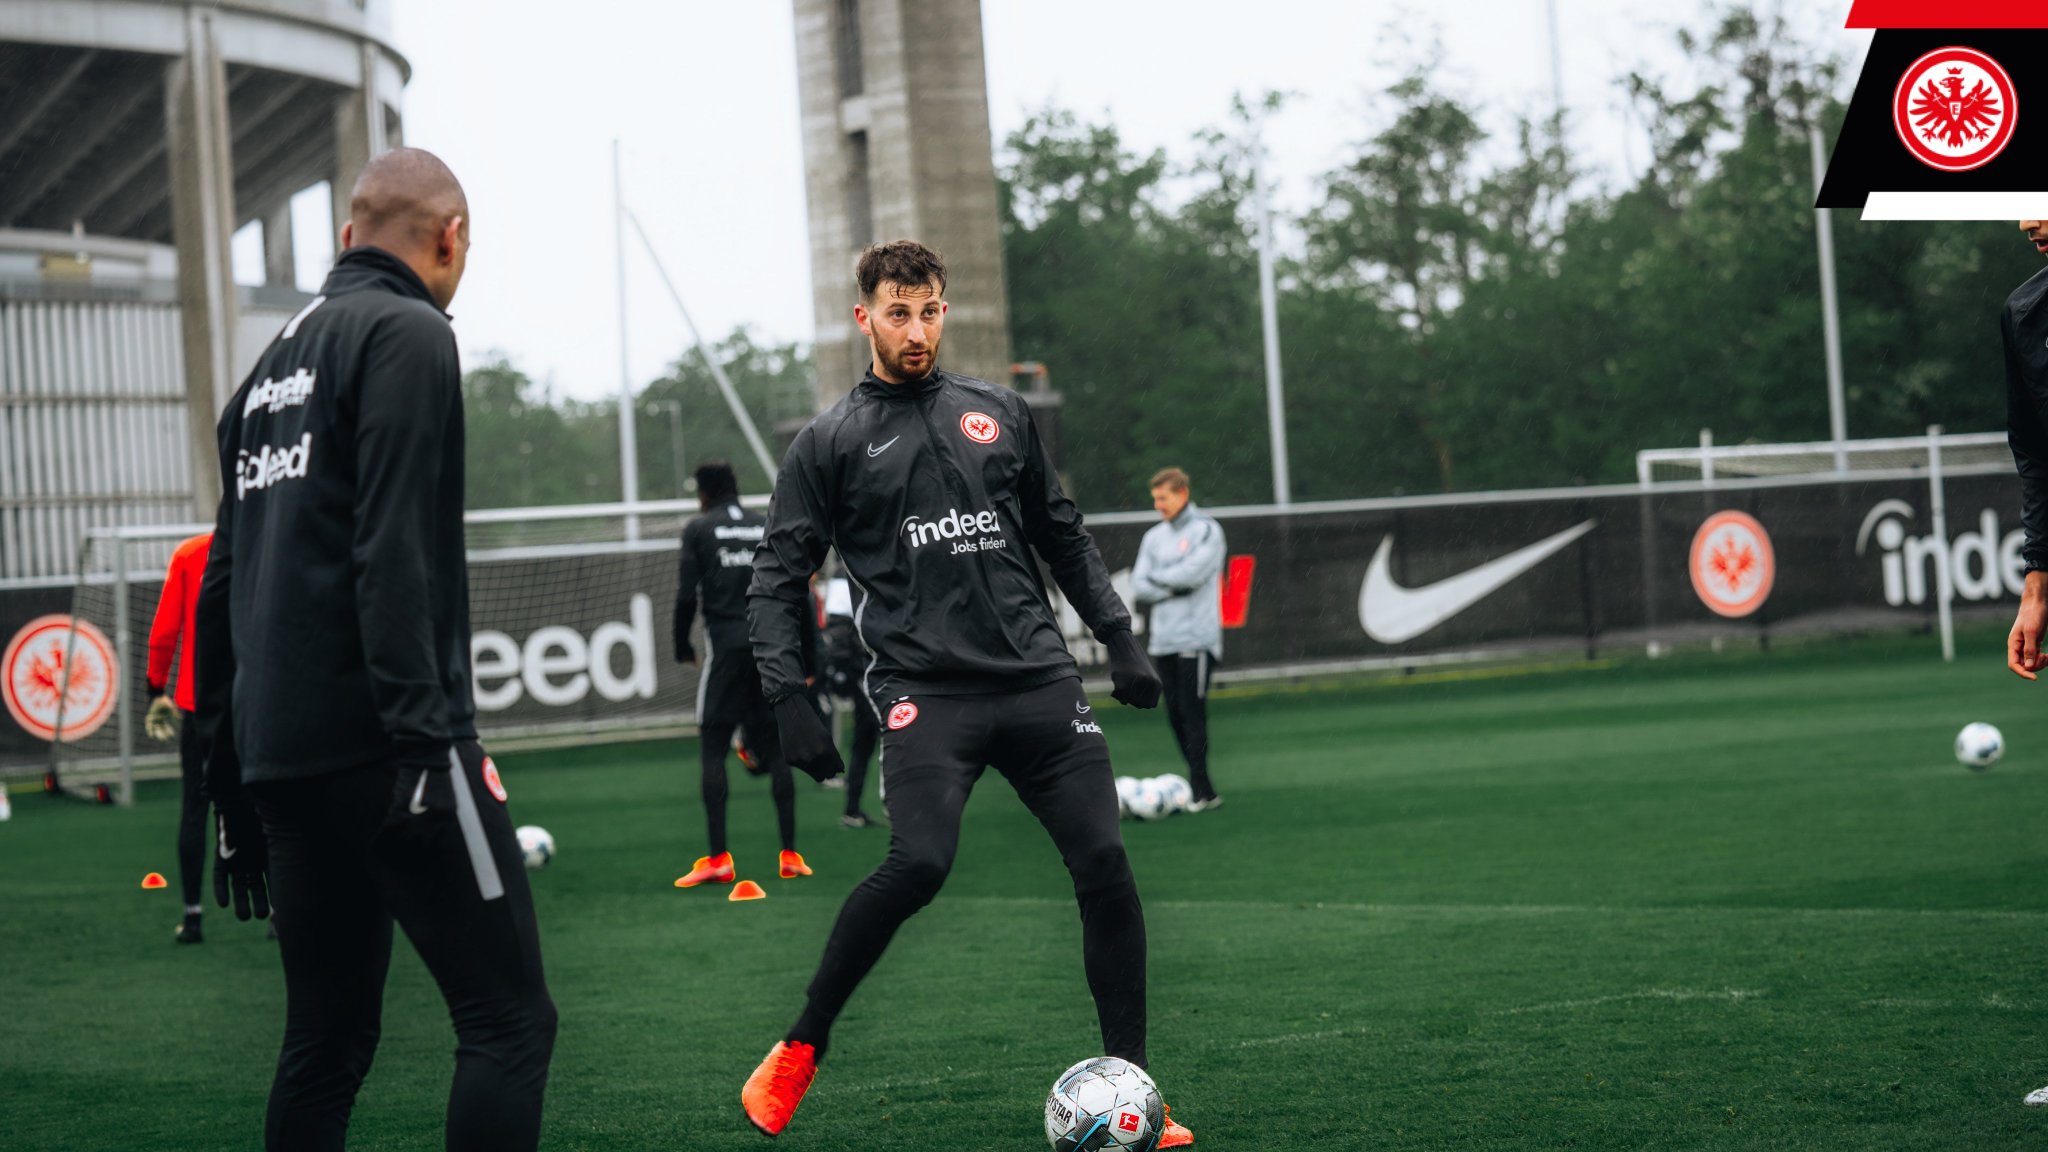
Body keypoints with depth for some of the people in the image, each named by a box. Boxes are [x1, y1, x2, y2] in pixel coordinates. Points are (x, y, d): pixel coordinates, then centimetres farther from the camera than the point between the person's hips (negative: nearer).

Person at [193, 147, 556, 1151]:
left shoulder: (274, 364, 21)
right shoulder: (408, 333, -4)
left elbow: (224, 583, 22)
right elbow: (393, 551, -16)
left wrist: (234, 784, 24)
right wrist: (425, 735, -20)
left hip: (279, 757, 9)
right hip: (376, 743, -9)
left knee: (327, 1040, 13)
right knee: (507, 1019, -7)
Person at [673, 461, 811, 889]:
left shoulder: (699, 530, 2)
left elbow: (687, 596, -4)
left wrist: (682, 647, 9)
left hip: (725, 645, -3)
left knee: (712, 748, 0)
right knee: (775, 749, 8)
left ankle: (718, 860, -7)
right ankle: (790, 856, 6)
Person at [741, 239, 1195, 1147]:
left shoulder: (1000, 414, 16)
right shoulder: (831, 442, 7)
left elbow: (1063, 537, 23)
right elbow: (776, 578, 5)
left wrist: (1119, 638, 15)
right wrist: (786, 698, -6)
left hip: (1038, 679, 4)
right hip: (925, 689, -4)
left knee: (1103, 863, -6)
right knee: (918, 864, -24)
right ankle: (798, 1053, -5)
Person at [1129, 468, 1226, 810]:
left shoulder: (1206, 531, -1)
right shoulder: (1153, 537, 15)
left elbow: (1192, 572, -16)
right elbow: (1139, 588, 6)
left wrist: (1156, 577, -1)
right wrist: (1173, 587, -9)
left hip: (1196, 638, -6)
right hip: (1163, 640, 6)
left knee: (1192, 711, -11)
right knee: (1175, 715, 5)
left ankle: (1201, 790, -11)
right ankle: (1200, 787, 12)